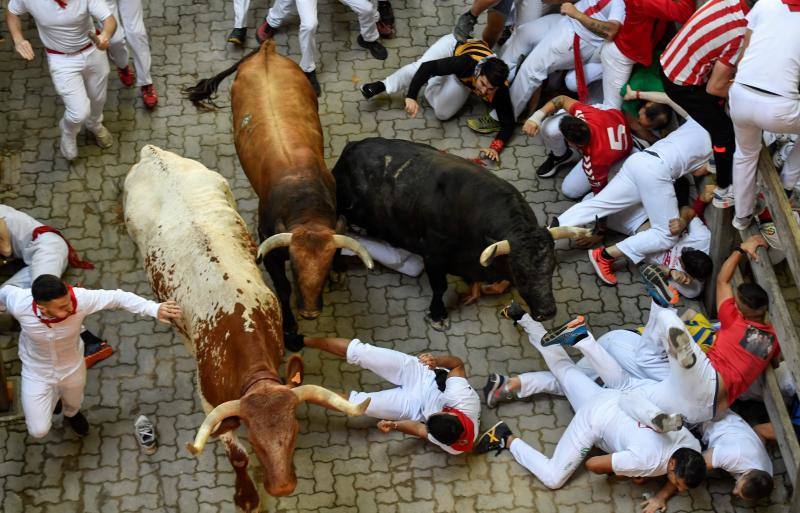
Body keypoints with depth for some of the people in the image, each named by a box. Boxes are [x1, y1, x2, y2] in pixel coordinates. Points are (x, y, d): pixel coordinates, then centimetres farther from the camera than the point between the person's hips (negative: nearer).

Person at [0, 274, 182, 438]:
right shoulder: (19, 305, -36)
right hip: (37, 373, -1)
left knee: (73, 403, 30)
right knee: (38, 431, 6)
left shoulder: (80, 299, -38)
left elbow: (118, 297, -28)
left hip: (72, 368, 1)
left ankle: (71, 414, 70)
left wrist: (155, 309, -38)